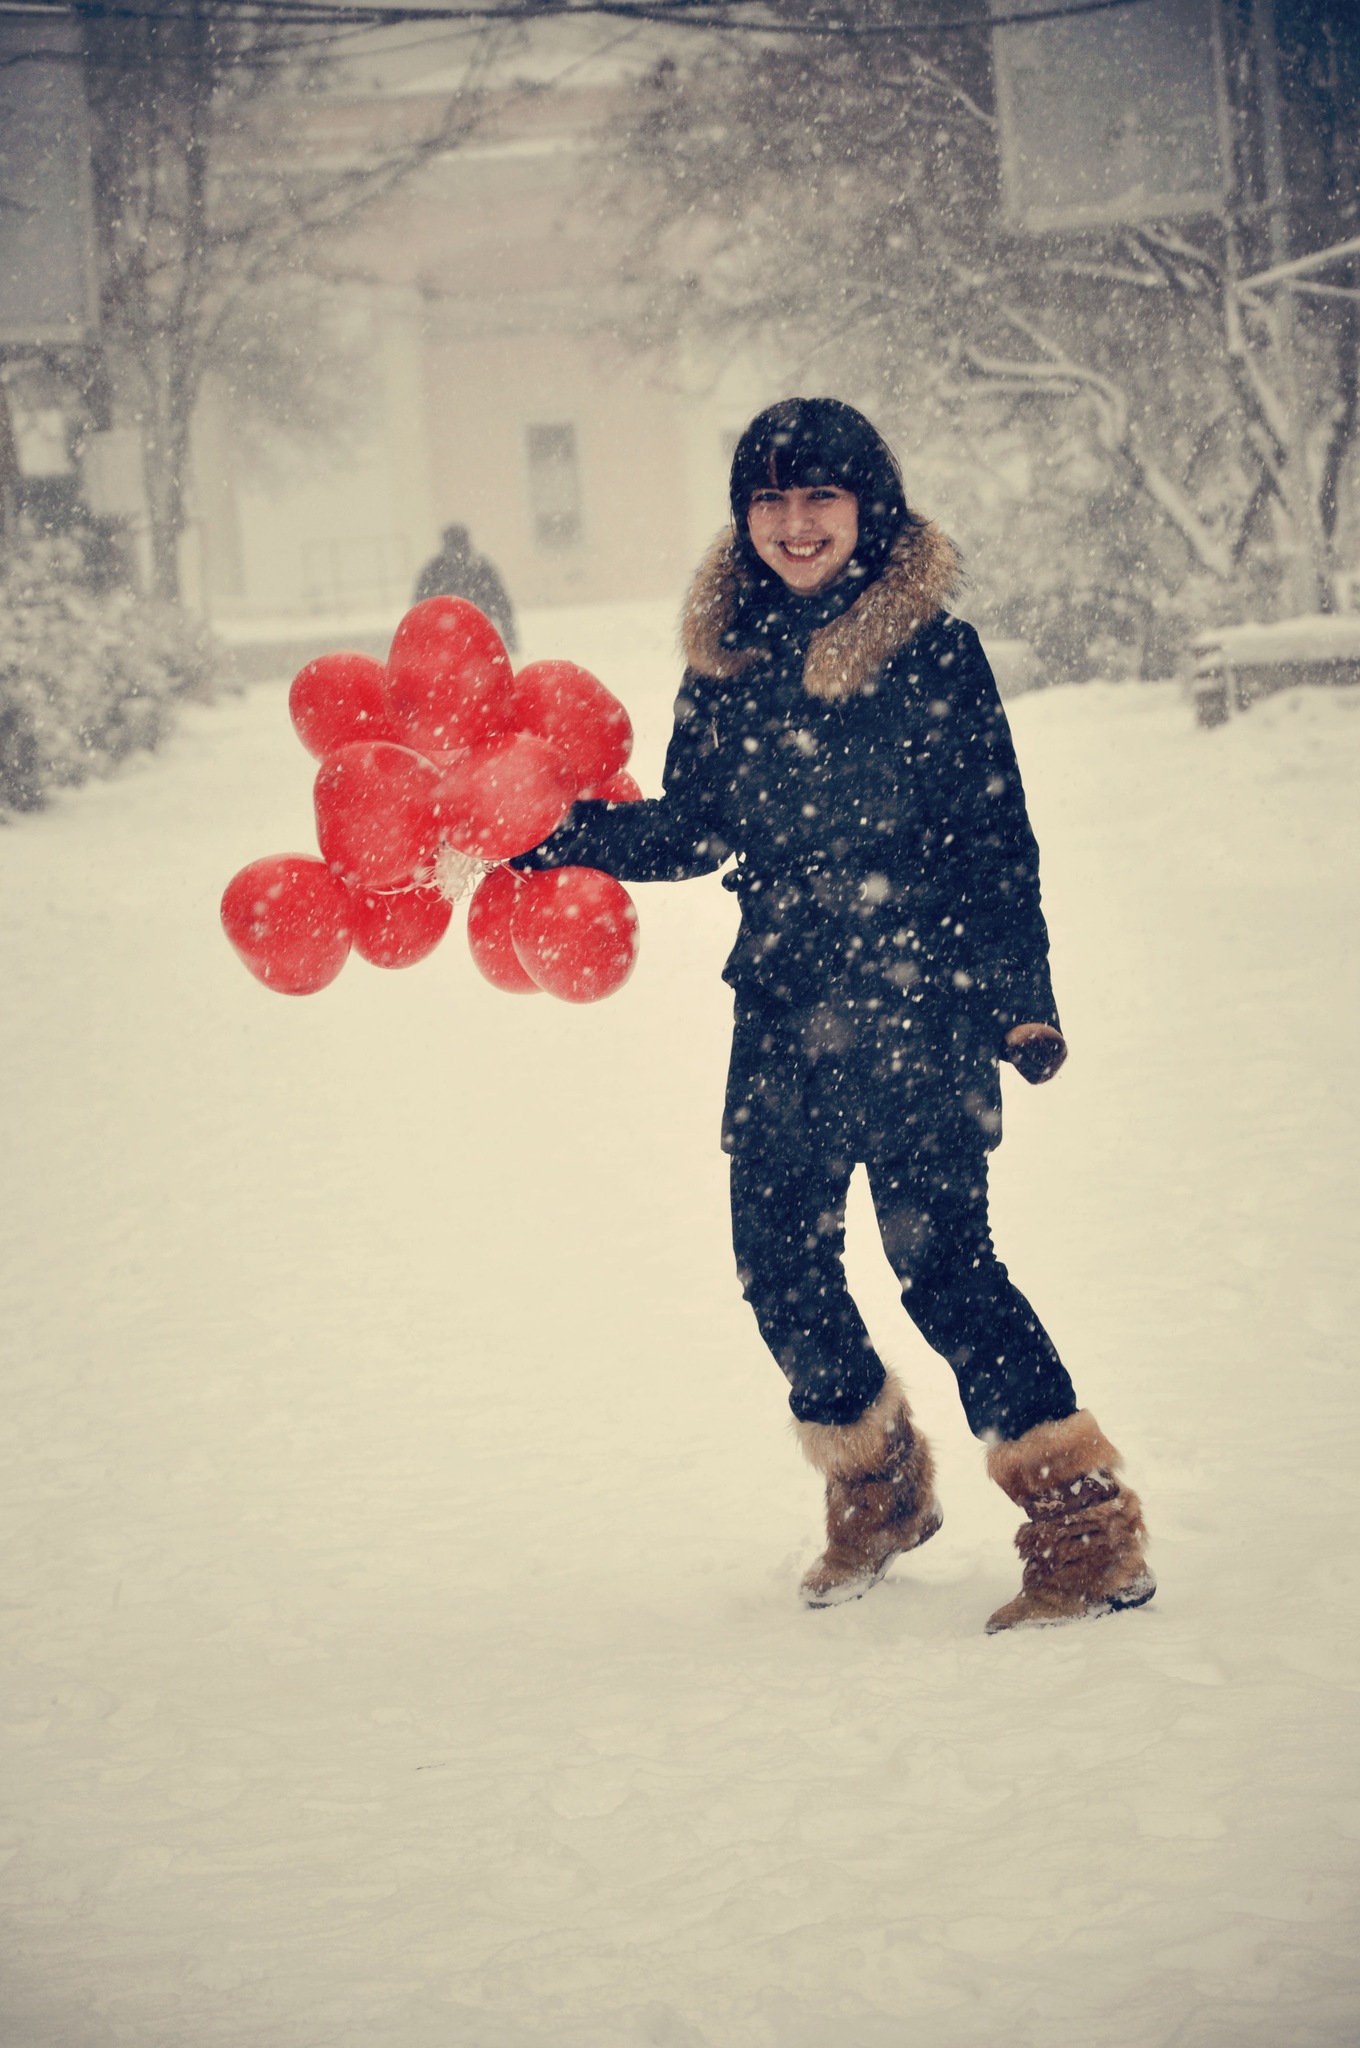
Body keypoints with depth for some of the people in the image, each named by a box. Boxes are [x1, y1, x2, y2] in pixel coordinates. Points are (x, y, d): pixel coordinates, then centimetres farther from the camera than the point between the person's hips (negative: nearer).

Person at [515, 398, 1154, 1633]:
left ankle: (1087, 1529, -3)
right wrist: (546, 835, 5)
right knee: (780, 1262, 7)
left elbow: (996, 837, -4)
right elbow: (692, 835, 14)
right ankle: (876, 1487, 31)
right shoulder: (726, 659, 8)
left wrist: (1020, 997, -9)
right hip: (784, 1009, 5)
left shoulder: (931, 649, -5)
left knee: (939, 1256, -11)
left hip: (918, 1003, -5)